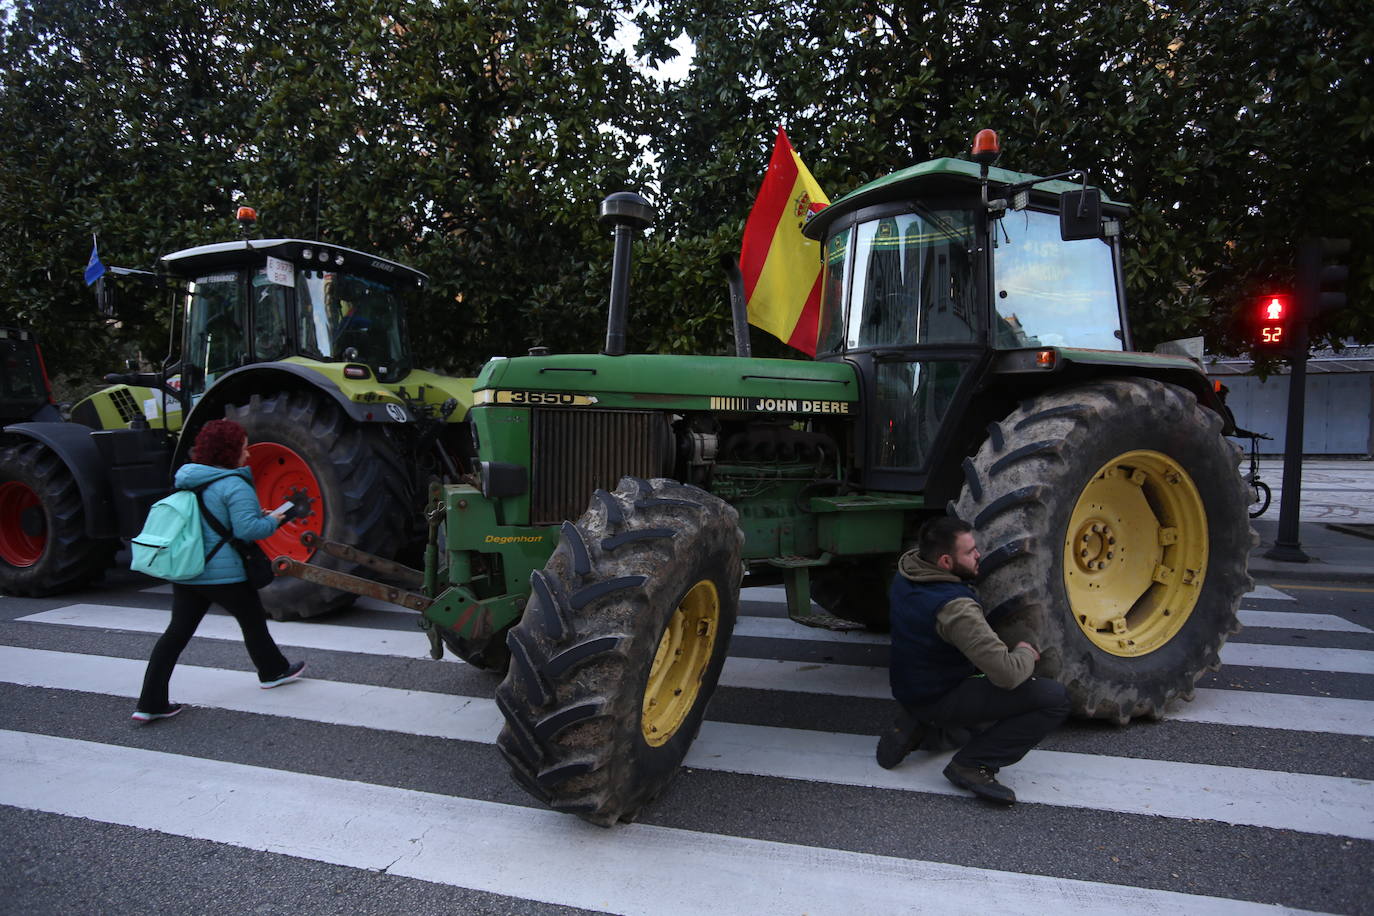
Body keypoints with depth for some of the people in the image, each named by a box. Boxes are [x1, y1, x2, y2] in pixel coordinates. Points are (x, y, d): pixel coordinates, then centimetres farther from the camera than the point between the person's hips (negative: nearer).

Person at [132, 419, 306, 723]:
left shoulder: (189, 481, 12)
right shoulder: (234, 485, -17)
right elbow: (247, 529, -25)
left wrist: (256, 514, 16)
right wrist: (272, 521, -6)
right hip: (223, 574, -7)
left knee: (177, 632, 6)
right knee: (252, 619, 15)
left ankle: (150, 703, 4)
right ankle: (273, 670, 34)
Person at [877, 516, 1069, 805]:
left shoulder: (905, 572, -5)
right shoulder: (955, 608, -30)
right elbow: (1007, 675, -32)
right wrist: (1026, 653, -10)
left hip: (907, 688, 9)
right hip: (939, 700, -8)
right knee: (1055, 697, -14)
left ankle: (917, 725, 18)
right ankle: (973, 764, -10)